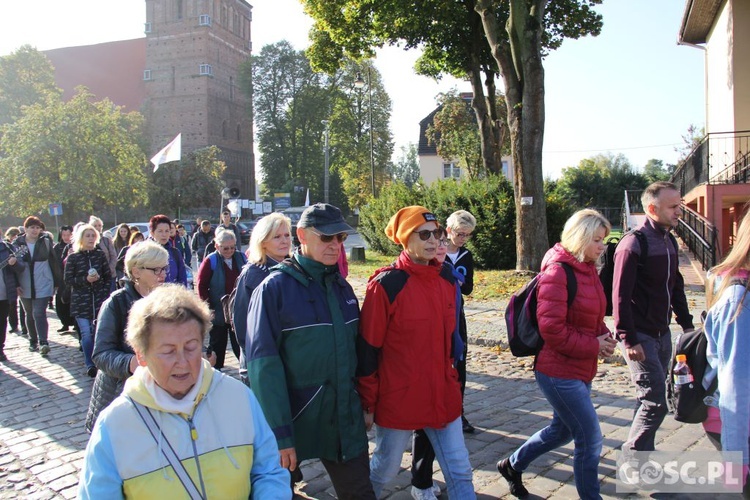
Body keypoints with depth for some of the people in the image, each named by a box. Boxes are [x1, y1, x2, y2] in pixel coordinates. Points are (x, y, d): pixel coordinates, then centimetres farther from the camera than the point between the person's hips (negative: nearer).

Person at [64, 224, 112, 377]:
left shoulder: (100, 254, 5)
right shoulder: (73, 258, 0)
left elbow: (108, 277, 10)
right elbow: (68, 281, -1)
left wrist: (106, 293, 0)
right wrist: (85, 279, -14)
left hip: (100, 300, 2)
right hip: (80, 301, -2)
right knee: (86, 333, -8)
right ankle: (90, 365, 1)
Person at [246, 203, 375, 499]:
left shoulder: (342, 287, 6)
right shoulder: (275, 288, -12)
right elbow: (263, 364, -16)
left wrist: (364, 404, 11)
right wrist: (278, 432, -19)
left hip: (345, 422, 5)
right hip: (294, 420, -4)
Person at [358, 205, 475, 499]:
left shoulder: (447, 279, 3)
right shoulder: (386, 284, -16)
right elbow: (368, 349, -12)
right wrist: (368, 402, -7)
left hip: (443, 397, 5)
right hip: (397, 400, -5)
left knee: (460, 472, 9)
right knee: (385, 469, 15)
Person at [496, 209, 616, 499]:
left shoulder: (588, 269, 8)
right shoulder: (557, 271, -19)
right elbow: (552, 328, -24)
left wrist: (604, 337, 0)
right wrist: (593, 346, -16)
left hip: (580, 369, 10)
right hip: (559, 372, -10)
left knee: (563, 430, 23)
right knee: (590, 439, -1)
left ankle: (513, 465, 41)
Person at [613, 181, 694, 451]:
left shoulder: (669, 241, 11)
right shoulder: (633, 244, -17)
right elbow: (620, 296, -20)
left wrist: (686, 323, 17)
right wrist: (629, 340, -21)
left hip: (662, 334, 8)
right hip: (640, 337, -8)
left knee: (652, 398, 15)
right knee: (656, 400, -8)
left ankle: (643, 452, 27)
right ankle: (632, 455, 7)